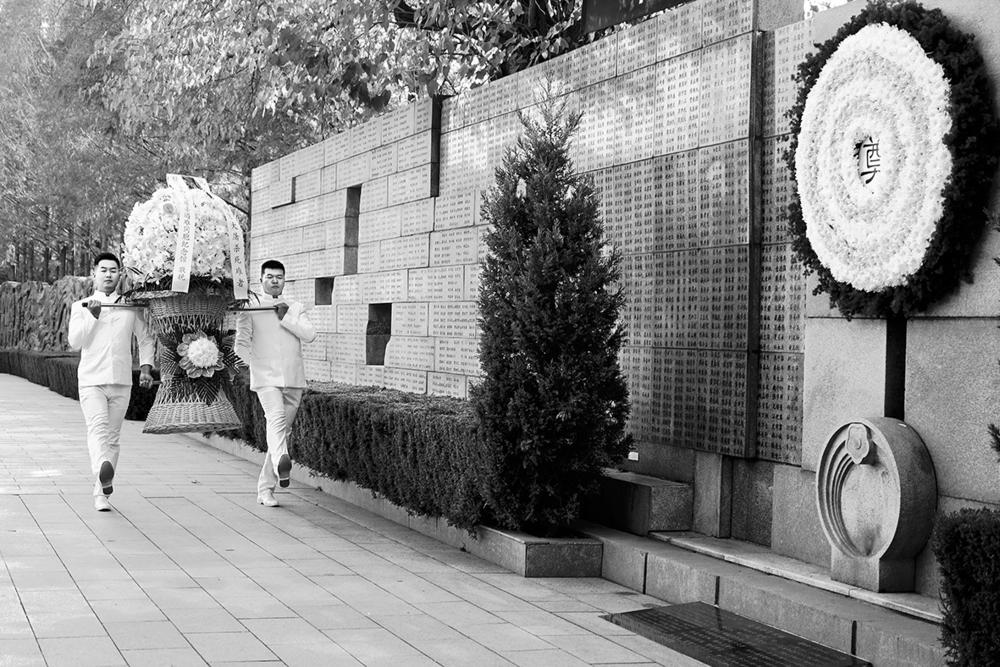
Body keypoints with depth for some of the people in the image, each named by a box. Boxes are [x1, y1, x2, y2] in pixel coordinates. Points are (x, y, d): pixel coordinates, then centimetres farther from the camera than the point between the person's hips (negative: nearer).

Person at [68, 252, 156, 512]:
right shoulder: (81, 307, 7)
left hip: (121, 382, 3)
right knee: (97, 428, -24)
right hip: (91, 380, -2)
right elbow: (75, 342, -4)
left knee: (112, 437, 7)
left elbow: (146, 337, 19)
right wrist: (92, 316, -16)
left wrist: (145, 366, 6)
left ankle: (101, 493, 17)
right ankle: (103, 472, -48)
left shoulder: (131, 307, 12)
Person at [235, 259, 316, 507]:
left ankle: (265, 489, 15)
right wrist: (256, 365, -6)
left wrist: (285, 318, -7)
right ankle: (281, 464, -54)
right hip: (265, 378, -4)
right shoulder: (250, 309, 6)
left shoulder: (295, 308, 13)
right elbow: (241, 344, 3)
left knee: (283, 430, 6)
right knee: (276, 418, -29)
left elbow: (310, 335, -2)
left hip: (293, 379, 4)